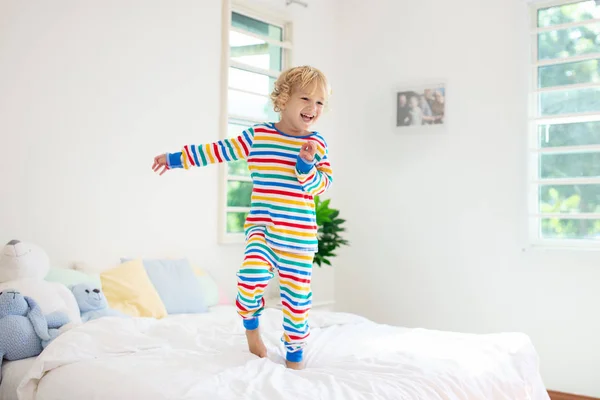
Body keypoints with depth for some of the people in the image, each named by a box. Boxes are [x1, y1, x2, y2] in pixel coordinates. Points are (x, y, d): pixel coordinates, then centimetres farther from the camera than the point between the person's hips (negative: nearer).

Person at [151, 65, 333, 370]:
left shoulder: (317, 144, -1)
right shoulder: (257, 135, 2)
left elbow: (322, 186, -5)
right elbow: (220, 150, 10)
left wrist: (306, 165, -25)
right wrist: (176, 158, 15)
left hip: (298, 234, 0)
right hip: (261, 224, 0)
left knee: (296, 292, 6)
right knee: (251, 276, -22)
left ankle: (295, 351, 27)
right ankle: (251, 324, 11)